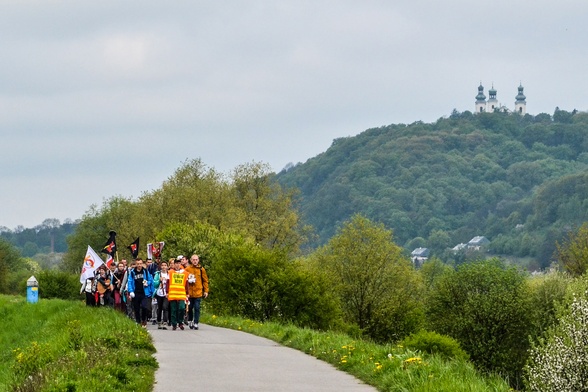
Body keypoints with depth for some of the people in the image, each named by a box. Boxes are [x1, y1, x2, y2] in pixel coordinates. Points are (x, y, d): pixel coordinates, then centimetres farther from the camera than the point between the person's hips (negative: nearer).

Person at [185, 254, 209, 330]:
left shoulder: (201, 269, 3)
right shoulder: (187, 269, 0)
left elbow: (205, 280, 8)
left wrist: (206, 291, 4)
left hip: (198, 292, 0)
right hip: (189, 293, 0)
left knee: (197, 308, -4)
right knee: (190, 308, 10)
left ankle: (196, 323, -2)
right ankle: (190, 321, 29)